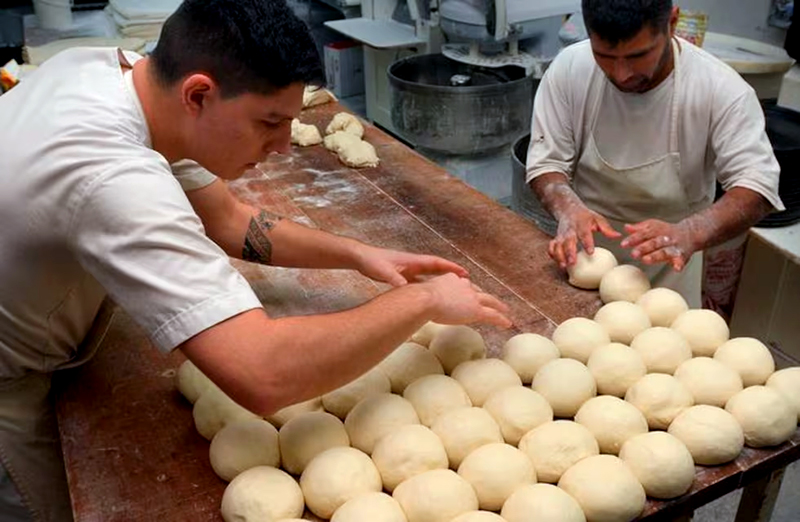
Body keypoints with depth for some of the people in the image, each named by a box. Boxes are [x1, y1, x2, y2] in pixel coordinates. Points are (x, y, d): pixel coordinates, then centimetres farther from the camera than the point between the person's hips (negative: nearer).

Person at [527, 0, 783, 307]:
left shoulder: (721, 89, -22)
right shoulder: (569, 69, -17)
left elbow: (756, 185, -23)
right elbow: (546, 161, -13)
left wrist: (689, 234, -43)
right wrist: (569, 208, -35)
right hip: (584, 254, 2)